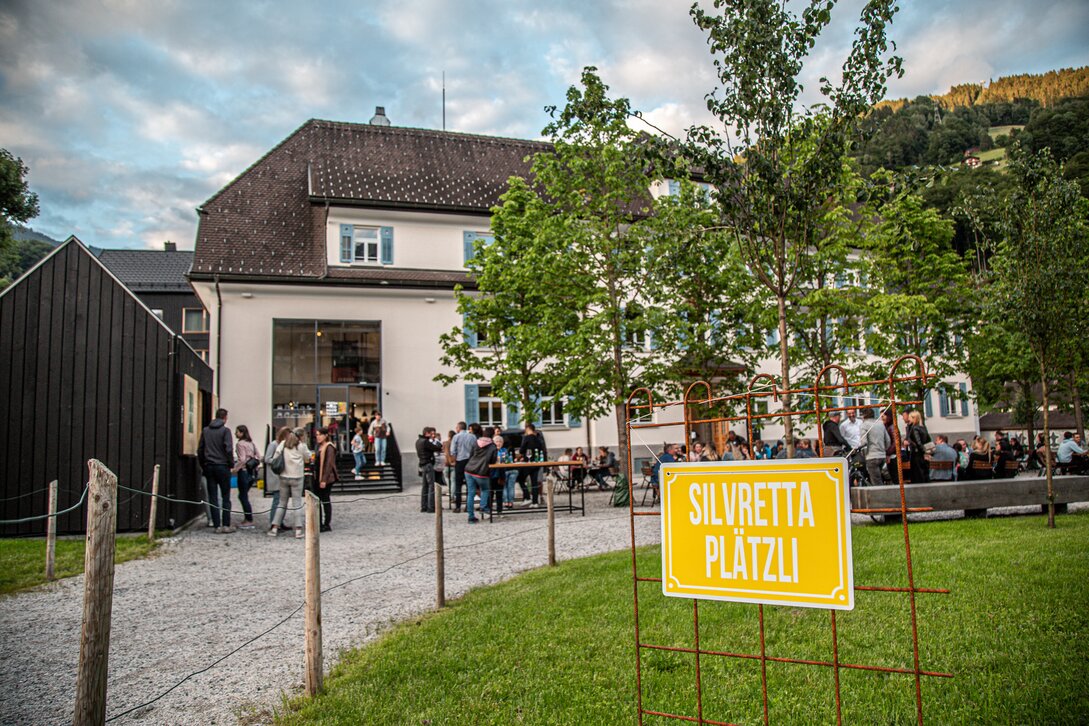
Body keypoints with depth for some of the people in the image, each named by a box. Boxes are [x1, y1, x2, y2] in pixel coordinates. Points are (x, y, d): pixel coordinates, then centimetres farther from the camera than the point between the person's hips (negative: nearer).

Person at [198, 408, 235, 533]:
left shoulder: (205, 430, 8)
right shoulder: (225, 430, -7)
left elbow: (200, 450, 10)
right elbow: (229, 449, -13)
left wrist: (202, 466, 17)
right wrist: (231, 463, 0)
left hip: (209, 467, 4)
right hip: (222, 466, -4)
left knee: (213, 498, 6)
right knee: (225, 497, 3)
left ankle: (217, 525, 5)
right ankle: (226, 525, -1)